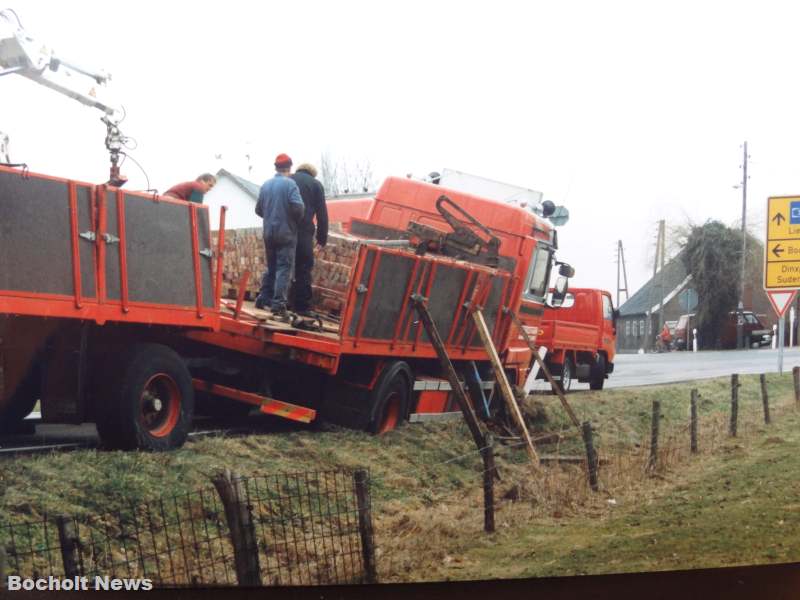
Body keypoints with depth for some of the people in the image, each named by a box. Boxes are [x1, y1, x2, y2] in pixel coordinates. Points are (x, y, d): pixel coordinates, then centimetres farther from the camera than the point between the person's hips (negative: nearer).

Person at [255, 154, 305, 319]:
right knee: (284, 268, -7)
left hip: (269, 233, 6)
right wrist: (297, 219, 0)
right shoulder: (289, 183, -9)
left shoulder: (266, 185, 8)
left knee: (271, 266, 19)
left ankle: (263, 298, 22)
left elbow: (258, 209, 13)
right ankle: (278, 304, -14)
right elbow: (298, 206, -19)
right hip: (286, 233, -6)